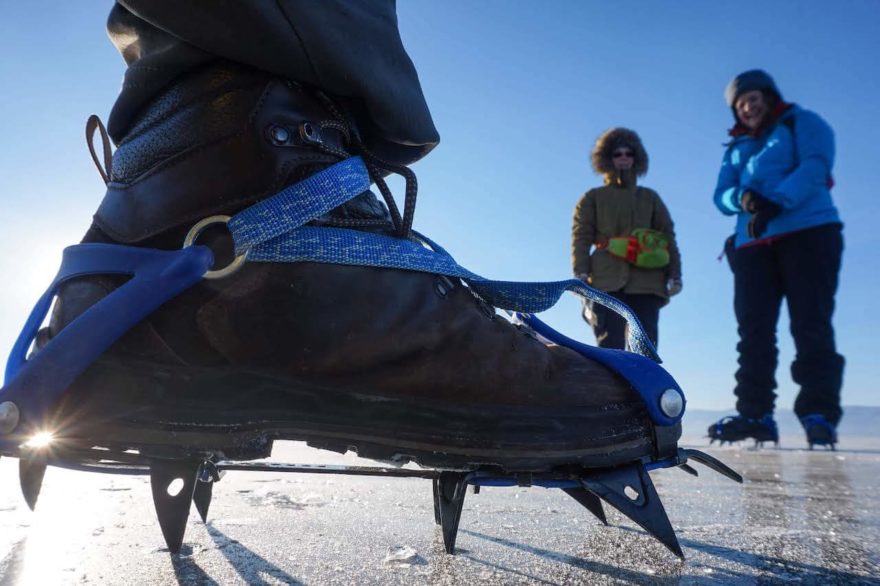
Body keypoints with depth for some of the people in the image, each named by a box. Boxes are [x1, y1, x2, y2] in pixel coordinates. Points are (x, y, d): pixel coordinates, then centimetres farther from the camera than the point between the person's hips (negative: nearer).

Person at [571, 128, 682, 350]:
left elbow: (667, 236, 17)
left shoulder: (650, 197, 25)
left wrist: (674, 274, 4)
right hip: (607, 283, -2)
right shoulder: (593, 198, 18)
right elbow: (581, 237, 7)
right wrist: (581, 274, -8)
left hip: (646, 283, 2)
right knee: (610, 348, -10)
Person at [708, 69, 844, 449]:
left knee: (810, 325, -12)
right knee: (753, 330, -6)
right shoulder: (735, 148, 27)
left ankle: (819, 414, -13)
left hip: (808, 231, -4)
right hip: (752, 243, 4)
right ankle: (756, 414, -6)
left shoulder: (803, 123, 15)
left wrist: (775, 203, -21)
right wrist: (742, 198, -12)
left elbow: (815, 166, -5)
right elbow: (722, 196, 13)